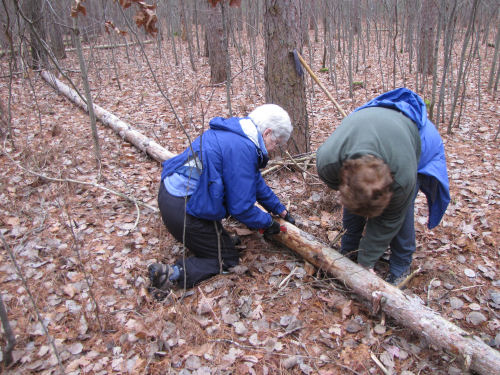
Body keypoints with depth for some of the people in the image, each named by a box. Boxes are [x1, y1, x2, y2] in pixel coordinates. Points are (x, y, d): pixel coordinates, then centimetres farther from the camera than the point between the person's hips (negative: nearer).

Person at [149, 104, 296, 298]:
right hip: (185, 211, -10)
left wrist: (280, 209, 27)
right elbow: (241, 207, -18)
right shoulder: (242, 148, -21)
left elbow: (255, 181, 22)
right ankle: (173, 273, -10)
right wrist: (268, 222, 0)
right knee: (228, 260, 7)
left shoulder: (235, 134, 11)